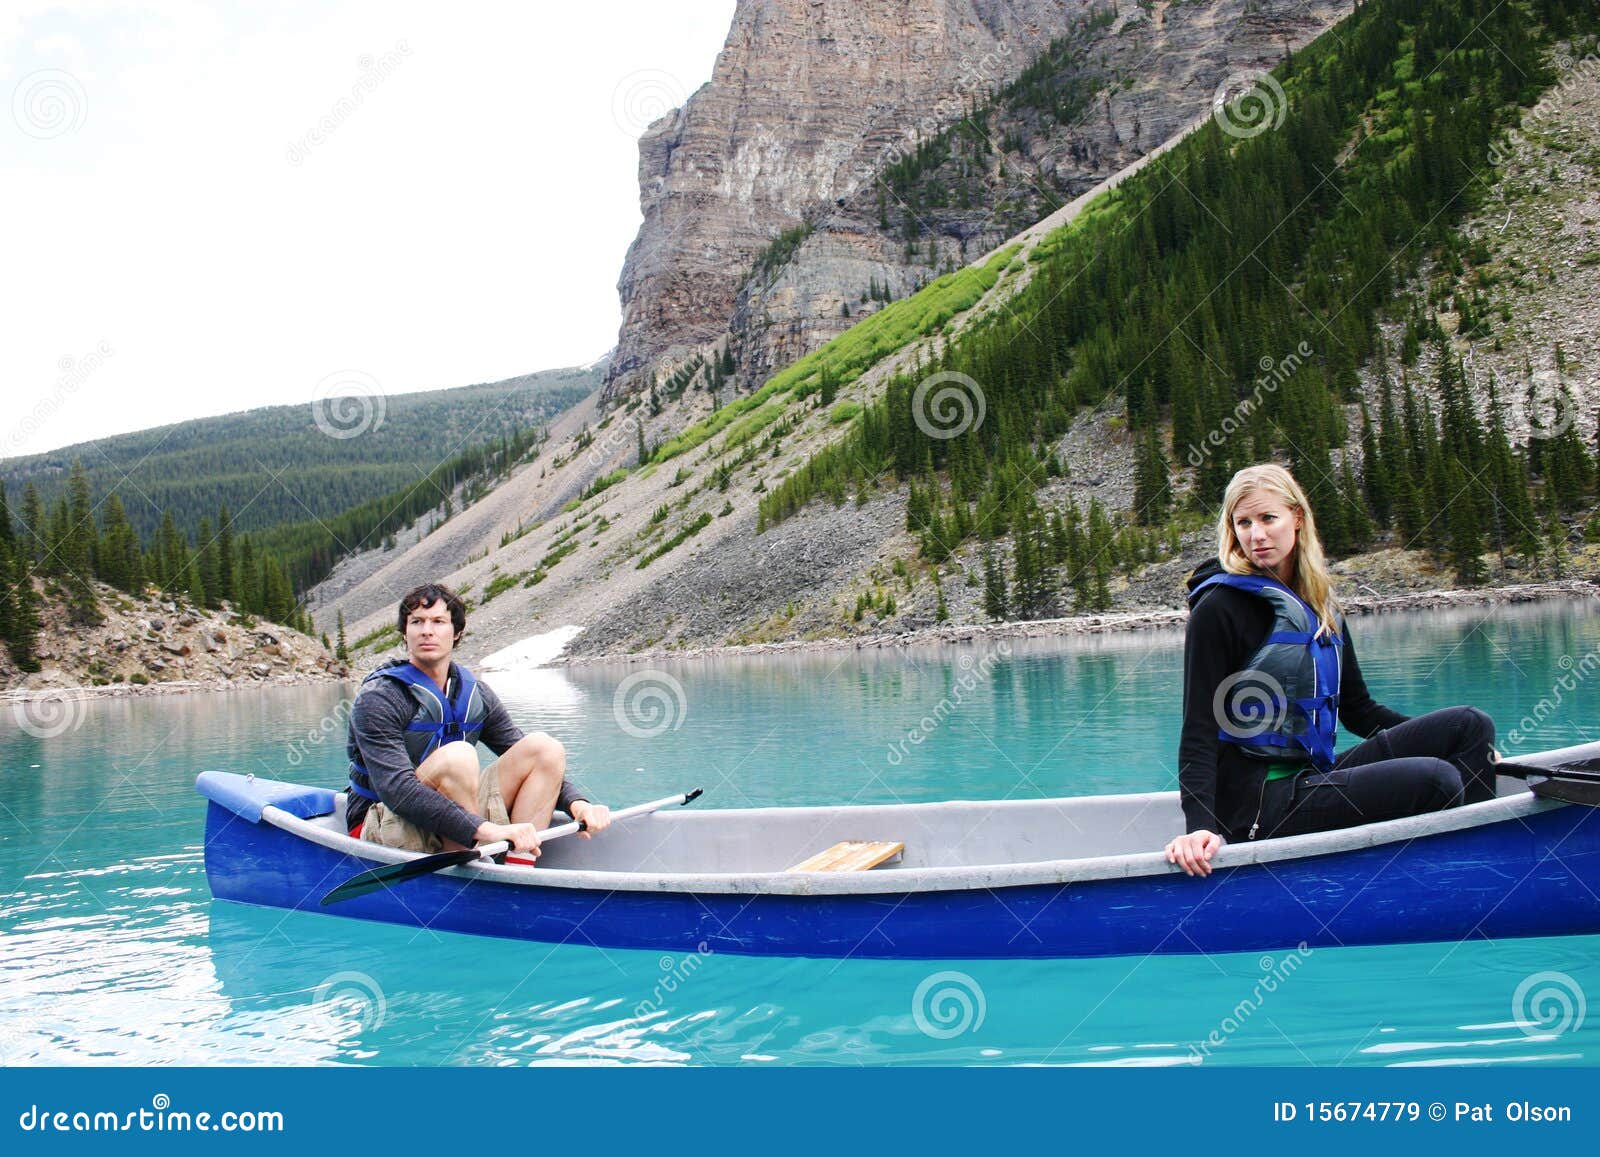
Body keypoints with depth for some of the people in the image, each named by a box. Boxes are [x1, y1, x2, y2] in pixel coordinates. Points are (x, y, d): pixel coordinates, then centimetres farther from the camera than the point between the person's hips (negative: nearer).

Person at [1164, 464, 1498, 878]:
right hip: (1258, 802, -8)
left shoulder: (1321, 605, 13)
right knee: (1436, 780, -22)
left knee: (1470, 725, 2)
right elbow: (1198, 728, -15)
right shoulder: (1219, 608, -10)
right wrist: (1200, 826, -28)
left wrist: (1452, 743, 16)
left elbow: (1358, 709, 20)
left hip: (1314, 777, 8)